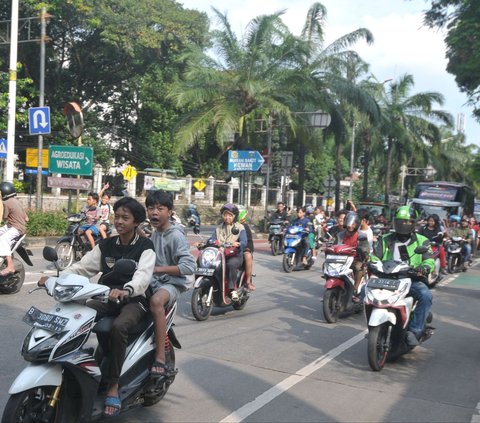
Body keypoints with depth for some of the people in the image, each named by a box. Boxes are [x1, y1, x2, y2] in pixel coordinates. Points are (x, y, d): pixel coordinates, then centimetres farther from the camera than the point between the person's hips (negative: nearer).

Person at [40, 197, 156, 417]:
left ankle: (113, 385, -22)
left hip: (133, 300, -5)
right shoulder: (105, 245, 10)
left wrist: (126, 290, -46)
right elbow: (82, 266, 1)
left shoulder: (145, 247, -6)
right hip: (106, 297, 5)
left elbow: (143, 274, -25)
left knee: (118, 327, -35)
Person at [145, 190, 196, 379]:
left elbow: (189, 266, -20)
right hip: (153, 282, 8)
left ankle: (160, 359, -37)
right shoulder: (154, 234, 15)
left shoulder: (175, 236, -10)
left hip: (173, 282, -8)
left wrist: (158, 269, -24)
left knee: (156, 300, -38)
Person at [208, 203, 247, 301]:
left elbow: (244, 242, -8)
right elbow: (211, 239, 8)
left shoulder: (240, 228, 8)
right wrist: (209, 242, -17)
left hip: (235, 255, -4)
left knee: (231, 264, -37)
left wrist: (238, 244, -32)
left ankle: (232, 289, -31)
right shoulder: (219, 228, 23)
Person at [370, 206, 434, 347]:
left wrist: (423, 267, -25)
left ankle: (414, 331, -25)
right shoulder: (386, 240, 16)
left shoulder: (421, 241, 10)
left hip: (411, 279, -1)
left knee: (426, 295, -32)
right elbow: (375, 256, 12)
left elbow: (429, 260, -1)